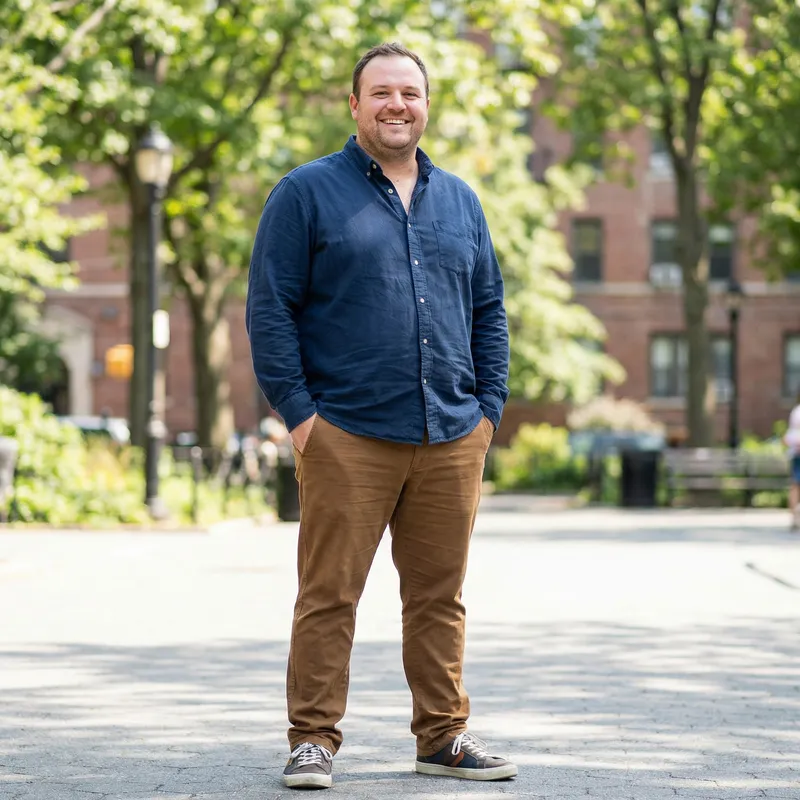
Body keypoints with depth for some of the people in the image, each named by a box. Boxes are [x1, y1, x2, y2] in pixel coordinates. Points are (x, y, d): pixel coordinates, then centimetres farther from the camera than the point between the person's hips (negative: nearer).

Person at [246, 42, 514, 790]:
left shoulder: (459, 200, 17)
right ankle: (313, 739, 6)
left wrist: (488, 406, 10)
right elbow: (269, 307, -2)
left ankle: (443, 735, 18)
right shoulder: (307, 192, 2)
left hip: (452, 439, 4)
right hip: (347, 437, -4)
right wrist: (296, 410, -9)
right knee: (329, 594, -2)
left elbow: (489, 309, 20)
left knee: (439, 596, 9)